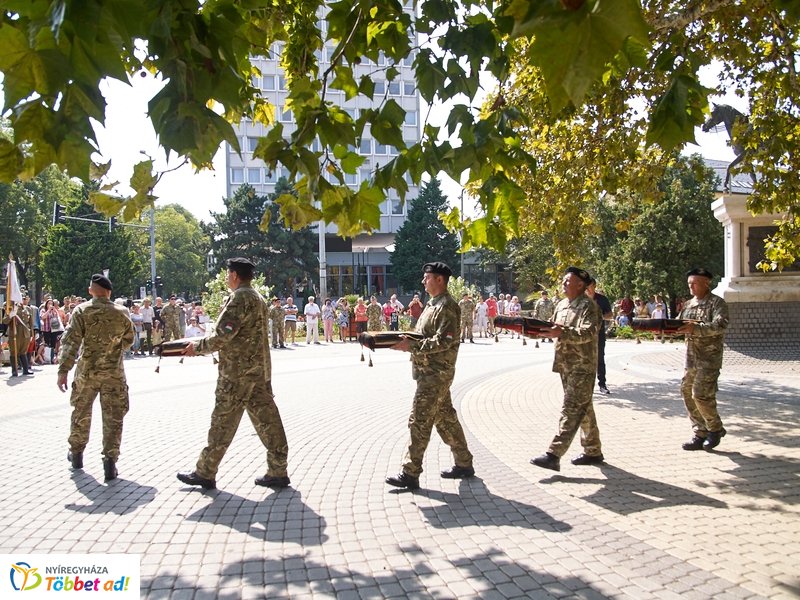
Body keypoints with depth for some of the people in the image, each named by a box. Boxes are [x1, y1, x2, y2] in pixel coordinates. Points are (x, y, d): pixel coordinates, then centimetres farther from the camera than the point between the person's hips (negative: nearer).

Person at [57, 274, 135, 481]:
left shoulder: (81, 310, -8)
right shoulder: (122, 313, -3)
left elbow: (70, 342, -13)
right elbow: (128, 341, 8)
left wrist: (63, 370, -12)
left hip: (86, 371, 0)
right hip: (114, 372, 0)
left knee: (81, 413, 19)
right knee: (113, 418, 4)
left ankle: (76, 453, 35)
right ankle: (110, 462, 0)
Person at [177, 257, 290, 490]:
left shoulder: (239, 298, -13)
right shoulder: (258, 298, 17)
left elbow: (221, 335, -18)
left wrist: (198, 347, -3)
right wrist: (204, 344, 20)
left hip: (238, 372, -9)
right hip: (260, 370, 9)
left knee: (223, 422, 2)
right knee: (266, 419, 7)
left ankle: (205, 473, 13)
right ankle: (277, 473, 8)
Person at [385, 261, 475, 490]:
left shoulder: (446, 306, -14)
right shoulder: (433, 304, 17)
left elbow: (444, 341, -23)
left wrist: (412, 346, -23)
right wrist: (407, 341, 6)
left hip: (436, 373, -10)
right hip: (430, 371, 10)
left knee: (419, 421, -7)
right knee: (445, 417, 15)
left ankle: (410, 473, -2)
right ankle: (463, 464, 24)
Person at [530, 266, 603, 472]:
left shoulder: (588, 305, -10)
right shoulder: (561, 305, 15)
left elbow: (588, 333, -23)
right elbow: (553, 330, 19)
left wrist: (562, 333, -33)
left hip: (582, 367, -9)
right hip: (565, 366, 9)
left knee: (571, 410, -11)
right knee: (583, 409, 15)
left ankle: (553, 456, -17)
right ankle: (593, 451, 25)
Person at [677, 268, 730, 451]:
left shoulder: (717, 303, -6)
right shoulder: (688, 304, 14)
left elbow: (719, 326, -21)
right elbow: (677, 326, 14)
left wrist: (695, 328, -32)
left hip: (709, 357, -7)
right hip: (691, 357, 7)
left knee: (701, 395, -12)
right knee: (688, 393, 6)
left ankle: (716, 429, 12)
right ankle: (700, 434, 16)